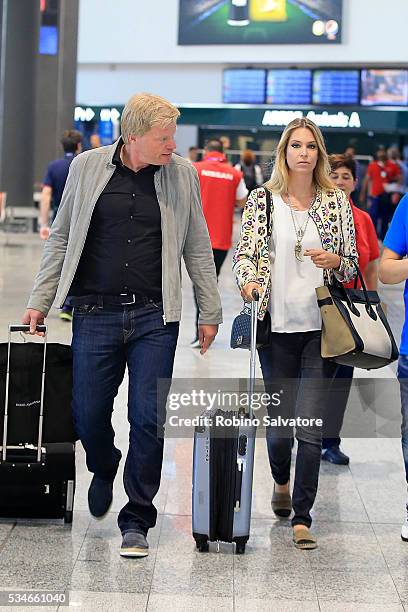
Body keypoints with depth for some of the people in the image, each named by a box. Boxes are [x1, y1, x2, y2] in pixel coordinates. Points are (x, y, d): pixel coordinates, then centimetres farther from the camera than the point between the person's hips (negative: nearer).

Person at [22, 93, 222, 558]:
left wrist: (209, 313, 10)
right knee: (88, 415, 5)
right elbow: (61, 237, 9)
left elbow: (198, 248, 10)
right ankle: (104, 471, 39)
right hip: (95, 315, 1)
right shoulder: (87, 167, 3)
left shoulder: (182, 175, 4)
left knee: (148, 419, -3)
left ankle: (137, 520, 12)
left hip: (155, 318, 0)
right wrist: (39, 302, 6)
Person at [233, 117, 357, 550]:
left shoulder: (336, 201, 7)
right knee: (280, 419, 9)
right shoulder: (262, 199, 5)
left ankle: (301, 519, 1)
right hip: (277, 325, 0)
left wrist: (334, 261, -10)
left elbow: (351, 265, 12)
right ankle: (281, 482, 41)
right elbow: (244, 253, 0)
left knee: (310, 425, -7)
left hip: (322, 327, 0)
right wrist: (249, 280, -20)